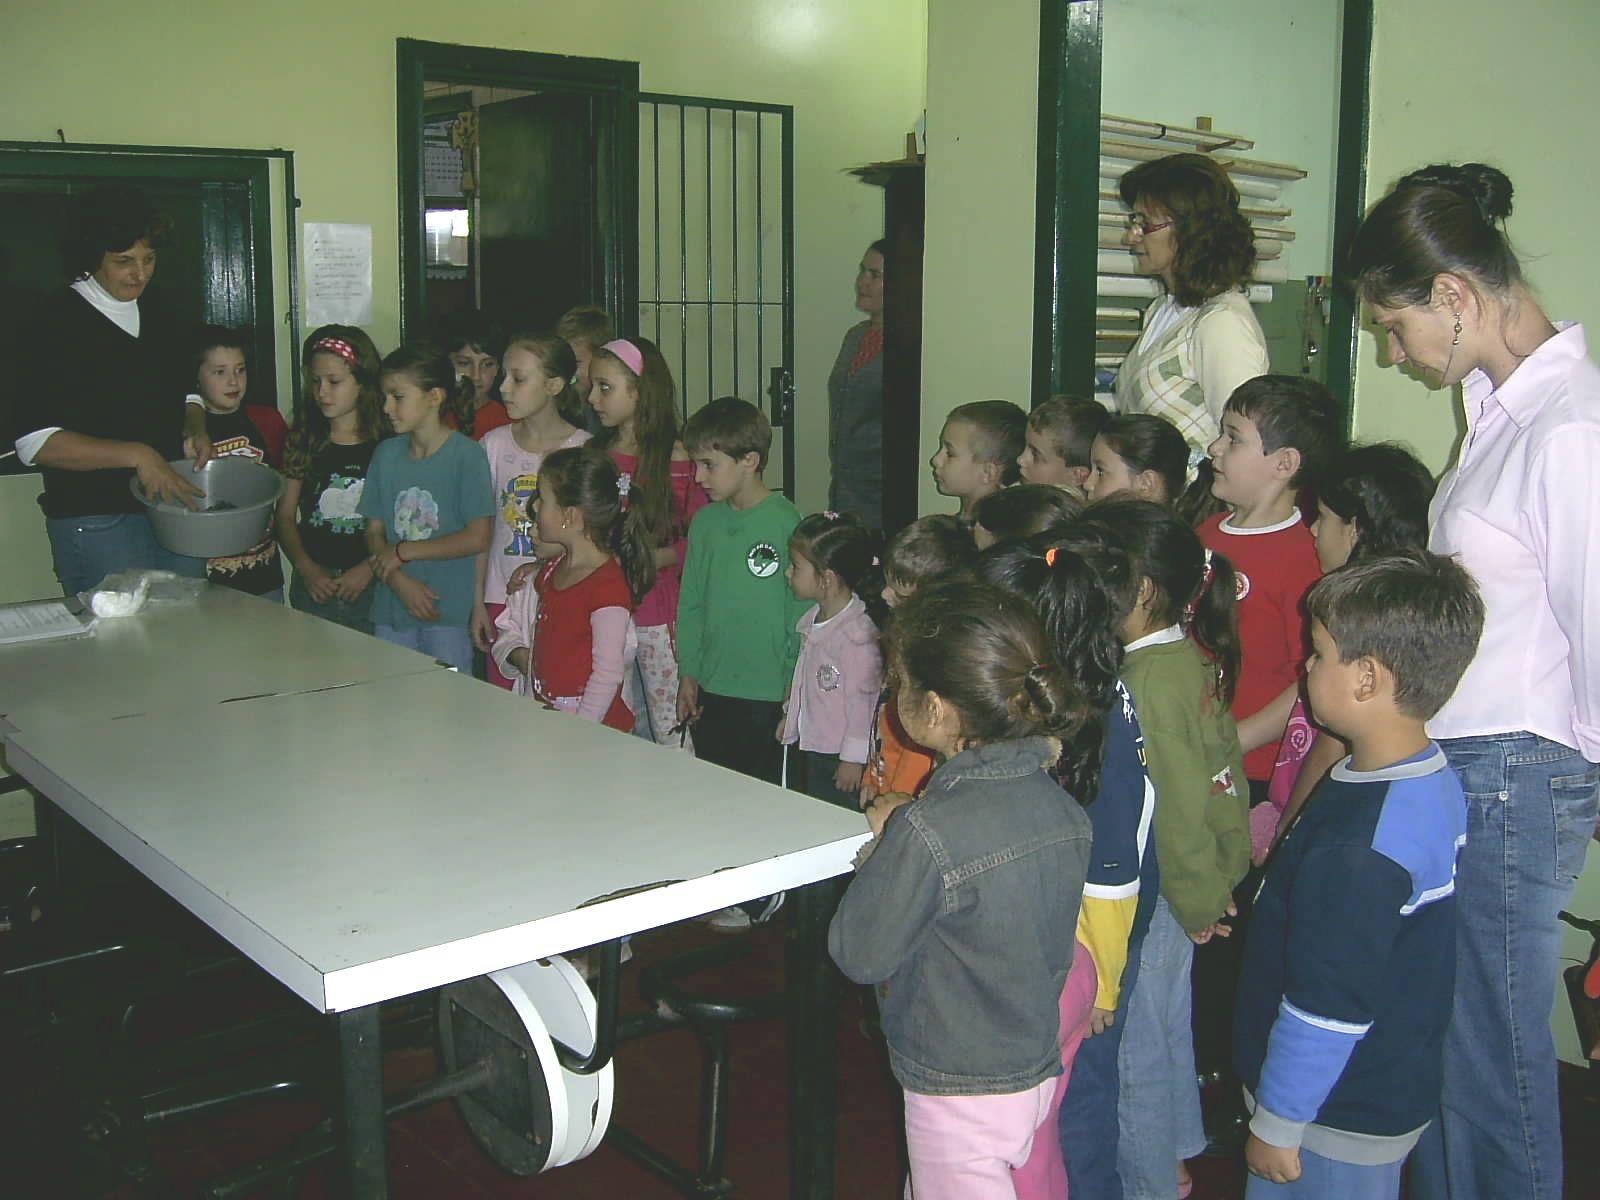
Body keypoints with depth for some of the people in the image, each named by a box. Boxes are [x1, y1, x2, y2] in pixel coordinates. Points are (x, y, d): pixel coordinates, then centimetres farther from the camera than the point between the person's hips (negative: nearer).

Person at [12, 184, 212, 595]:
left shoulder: (156, 320, 13)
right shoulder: (56, 323, -7)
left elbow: (186, 394, 28)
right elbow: (36, 443, -14)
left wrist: (195, 430, 5)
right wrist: (136, 456, -22)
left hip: (175, 507, 6)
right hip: (97, 524, -6)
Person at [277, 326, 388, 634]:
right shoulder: (302, 442, 6)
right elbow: (285, 515, 6)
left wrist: (368, 569, -14)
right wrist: (306, 568, -7)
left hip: (370, 588, -2)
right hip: (314, 589, 2)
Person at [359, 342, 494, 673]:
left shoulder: (466, 454, -7)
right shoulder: (386, 454, 8)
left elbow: (478, 538, -12)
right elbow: (374, 532, 8)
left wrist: (404, 552, -9)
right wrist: (401, 582, -10)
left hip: (449, 612, -4)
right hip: (391, 610, 5)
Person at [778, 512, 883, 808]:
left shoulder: (857, 633, -23)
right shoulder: (812, 620, 5)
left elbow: (862, 698, -20)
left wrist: (853, 758, -17)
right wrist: (789, 715, 25)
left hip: (841, 757, -9)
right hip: (812, 748, 9)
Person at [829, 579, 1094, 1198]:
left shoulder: (928, 833, -29)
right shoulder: (1064, 808, -6)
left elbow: (859, 955, -17)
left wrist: (882, 836, -6)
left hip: (961, 1094, -7)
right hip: (1038, 1073, 7)